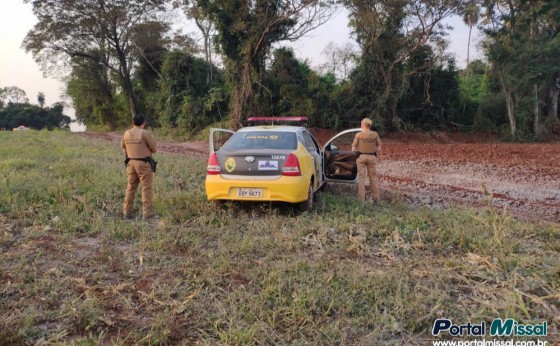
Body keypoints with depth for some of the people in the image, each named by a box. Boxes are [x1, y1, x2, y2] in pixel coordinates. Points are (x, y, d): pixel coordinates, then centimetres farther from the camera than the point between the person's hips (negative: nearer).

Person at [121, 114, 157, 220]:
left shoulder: (126, 133, 4)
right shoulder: (145, 133, -13)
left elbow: (123, 146, 17)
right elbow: (153, 148, -7)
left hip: (131, 162, 5)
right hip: (144, 163, -5)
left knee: (131, 187, 14)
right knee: (146, 188, 0)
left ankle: (127, 212, 19)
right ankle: (147, 213, 0)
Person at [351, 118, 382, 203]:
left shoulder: (359, 135, -7)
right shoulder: (375, 134, -2)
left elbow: (353, 149, -5)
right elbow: (379, 148, 1)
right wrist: (376, 156, 15)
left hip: (361, 157, -2)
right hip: (372, 157, 2)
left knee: (361, 178, 6)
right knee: (373, 177, 12)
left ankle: (361, 199, 8)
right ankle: (376, 198, 17)